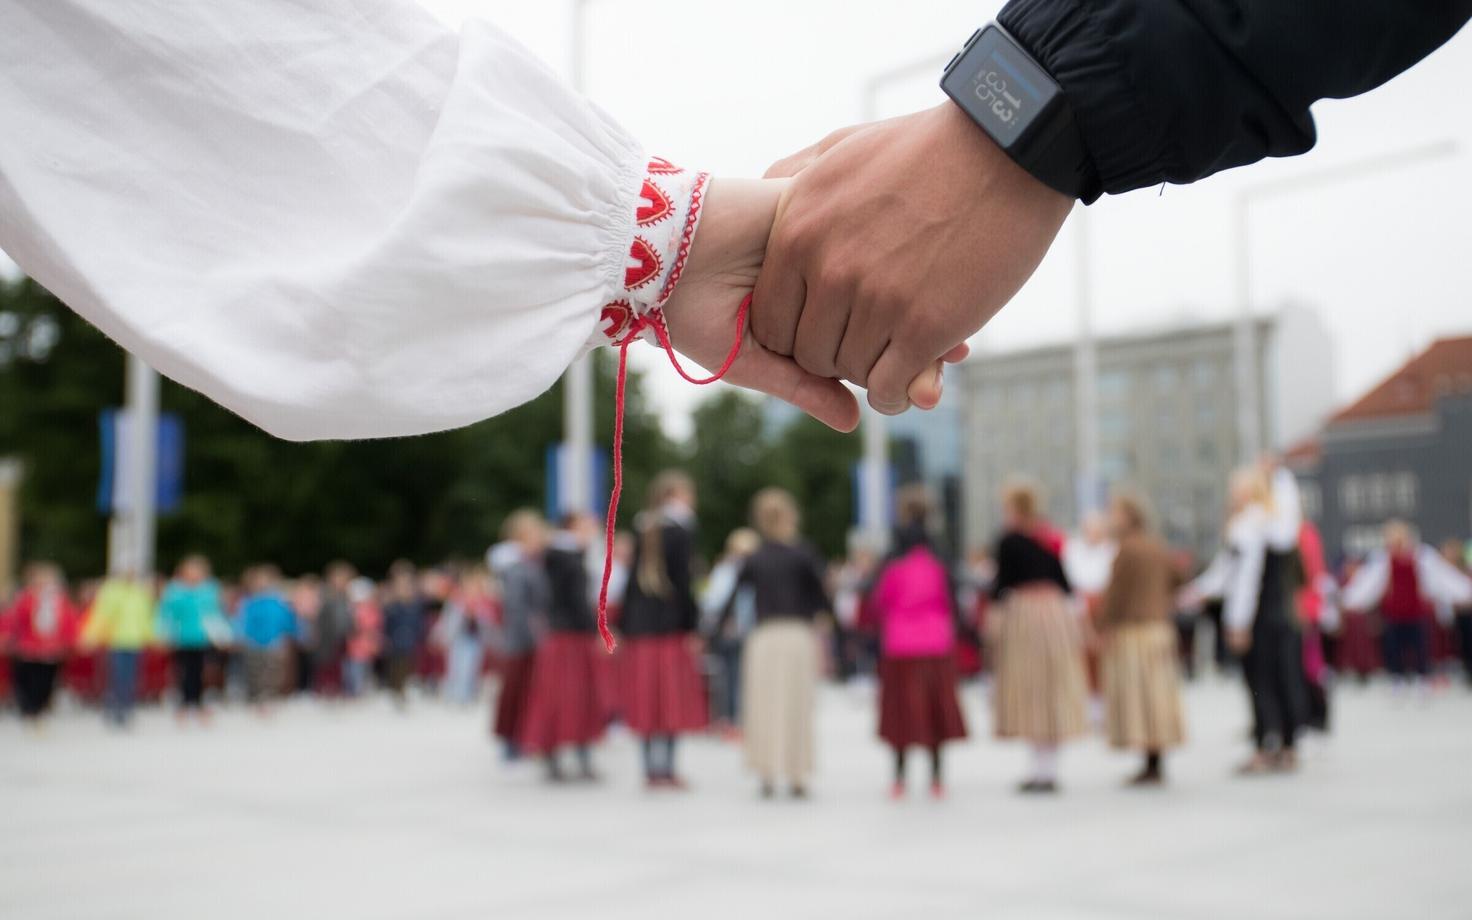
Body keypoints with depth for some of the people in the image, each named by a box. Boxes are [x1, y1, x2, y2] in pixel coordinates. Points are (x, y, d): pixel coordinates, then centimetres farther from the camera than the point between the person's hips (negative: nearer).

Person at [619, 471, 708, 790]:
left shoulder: (645, 531, 11)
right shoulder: (681, 530, -7)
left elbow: (633, 580, 13)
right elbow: (684, 581, -12)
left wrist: (624, 626, 16)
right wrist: (692, 627, -9)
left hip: (640, 625, 6)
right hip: (671, 624, -6)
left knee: (647, 700, 8)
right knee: (673, 700, -1)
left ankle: (652, 769, 11)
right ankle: (665, 768, -3)